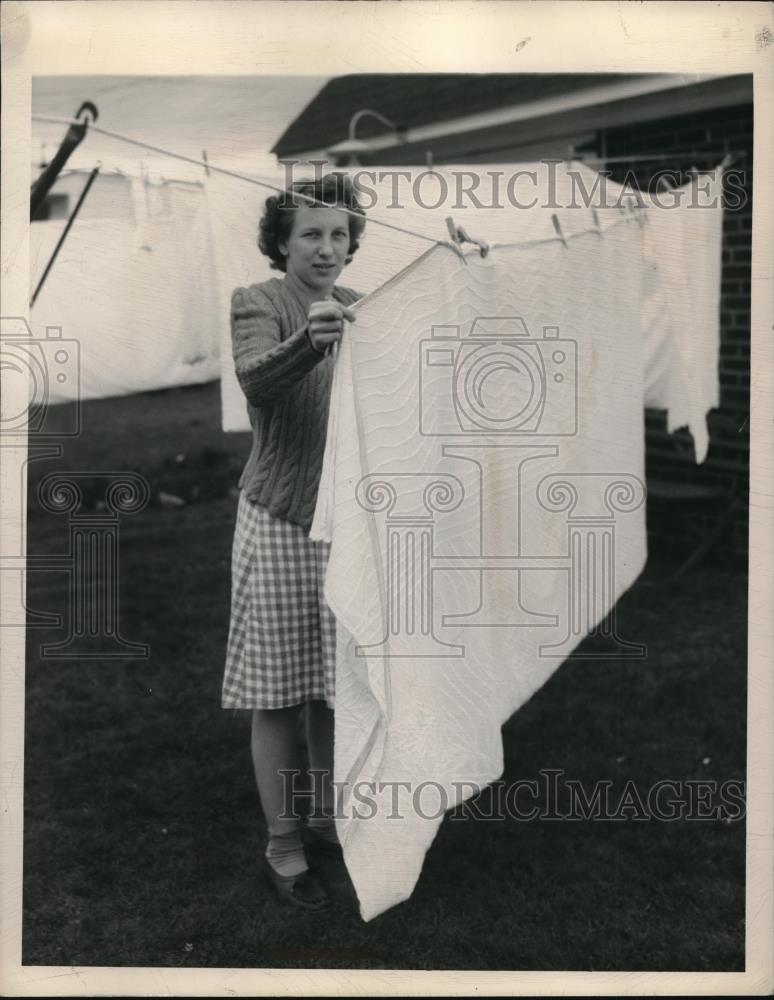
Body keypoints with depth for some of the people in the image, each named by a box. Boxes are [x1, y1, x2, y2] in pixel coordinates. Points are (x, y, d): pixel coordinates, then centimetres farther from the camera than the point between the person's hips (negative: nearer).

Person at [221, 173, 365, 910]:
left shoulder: (359, 309, 6)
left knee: (336, 682, 16)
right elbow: (256, 381, -31)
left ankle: (325, 817, 34)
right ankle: (282, 847, 19)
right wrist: (308, 339, -49)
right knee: (280, 691, 5)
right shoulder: (256, 304, -10)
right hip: (282, 523, -5)